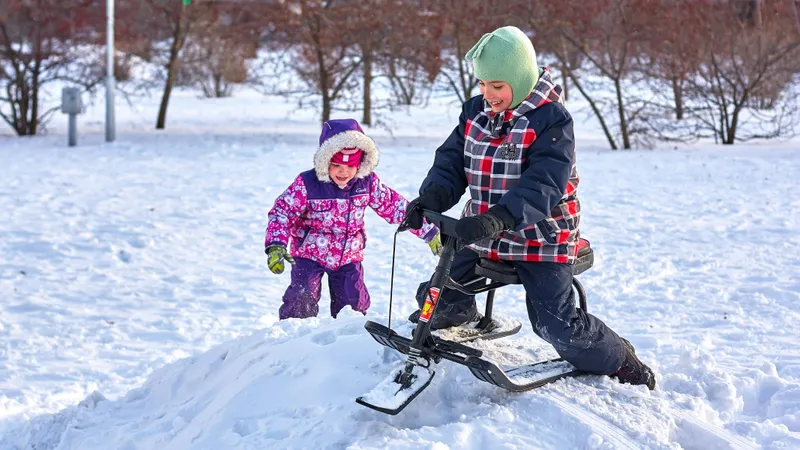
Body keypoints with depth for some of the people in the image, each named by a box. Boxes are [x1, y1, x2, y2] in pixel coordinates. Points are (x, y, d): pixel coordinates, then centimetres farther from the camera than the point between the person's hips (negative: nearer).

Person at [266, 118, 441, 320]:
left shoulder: (368, 183, -10)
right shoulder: (307, 184, -20)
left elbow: (394, 206, 0)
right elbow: (282, 212, -17)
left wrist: (428, 231, 0)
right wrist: (276, 246, -33)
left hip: (349, 256, 3)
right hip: (310, 253, -3)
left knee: (353, 305, 6)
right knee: (303, 299, -15)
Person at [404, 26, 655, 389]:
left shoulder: (551, 119, -17)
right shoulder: (475, 112, 4)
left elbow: (544, 184, -27)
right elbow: (451, 163, 2)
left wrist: (501, 217, -42)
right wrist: (431, 197, -20)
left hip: (540, 240, -6)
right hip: (483, 236, 6)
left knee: (558, 328, -11)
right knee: (436, 300, 8)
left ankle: (622, 362, 15)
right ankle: (463, 316, 44)